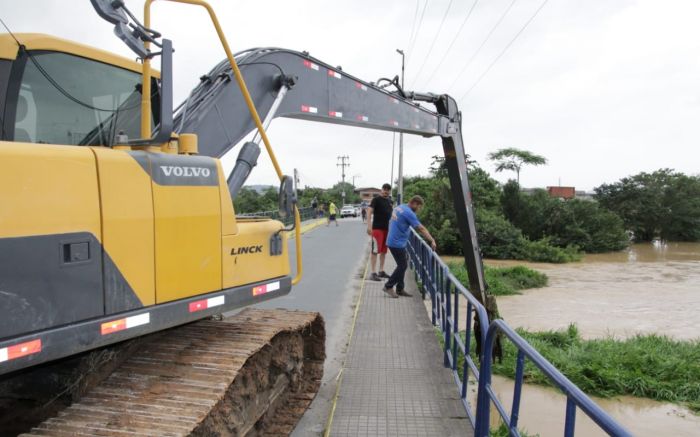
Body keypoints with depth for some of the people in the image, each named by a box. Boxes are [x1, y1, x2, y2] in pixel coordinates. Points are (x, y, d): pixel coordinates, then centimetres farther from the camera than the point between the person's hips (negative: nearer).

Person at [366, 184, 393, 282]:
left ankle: (381, 271, 23)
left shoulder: (389, 201, 14)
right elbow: (369, 211, -15)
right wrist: (369, 226, -24)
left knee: (384, 251, 13)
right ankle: (373, 273, -4)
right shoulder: (376, 199, -7)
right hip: (377, 228, -7)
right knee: (375, 250, -6)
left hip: (387, 228, 7)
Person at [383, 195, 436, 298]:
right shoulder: (409, 213, -17)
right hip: (397, 243, -10)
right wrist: (432, 240, -14)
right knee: (402, 266, -2)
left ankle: (400, 289, 18)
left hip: (394, 242, 10)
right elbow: (421, 229, -18)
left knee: (402, 265, 13)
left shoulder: (399, 207, 12)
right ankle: (388, 286, 6)